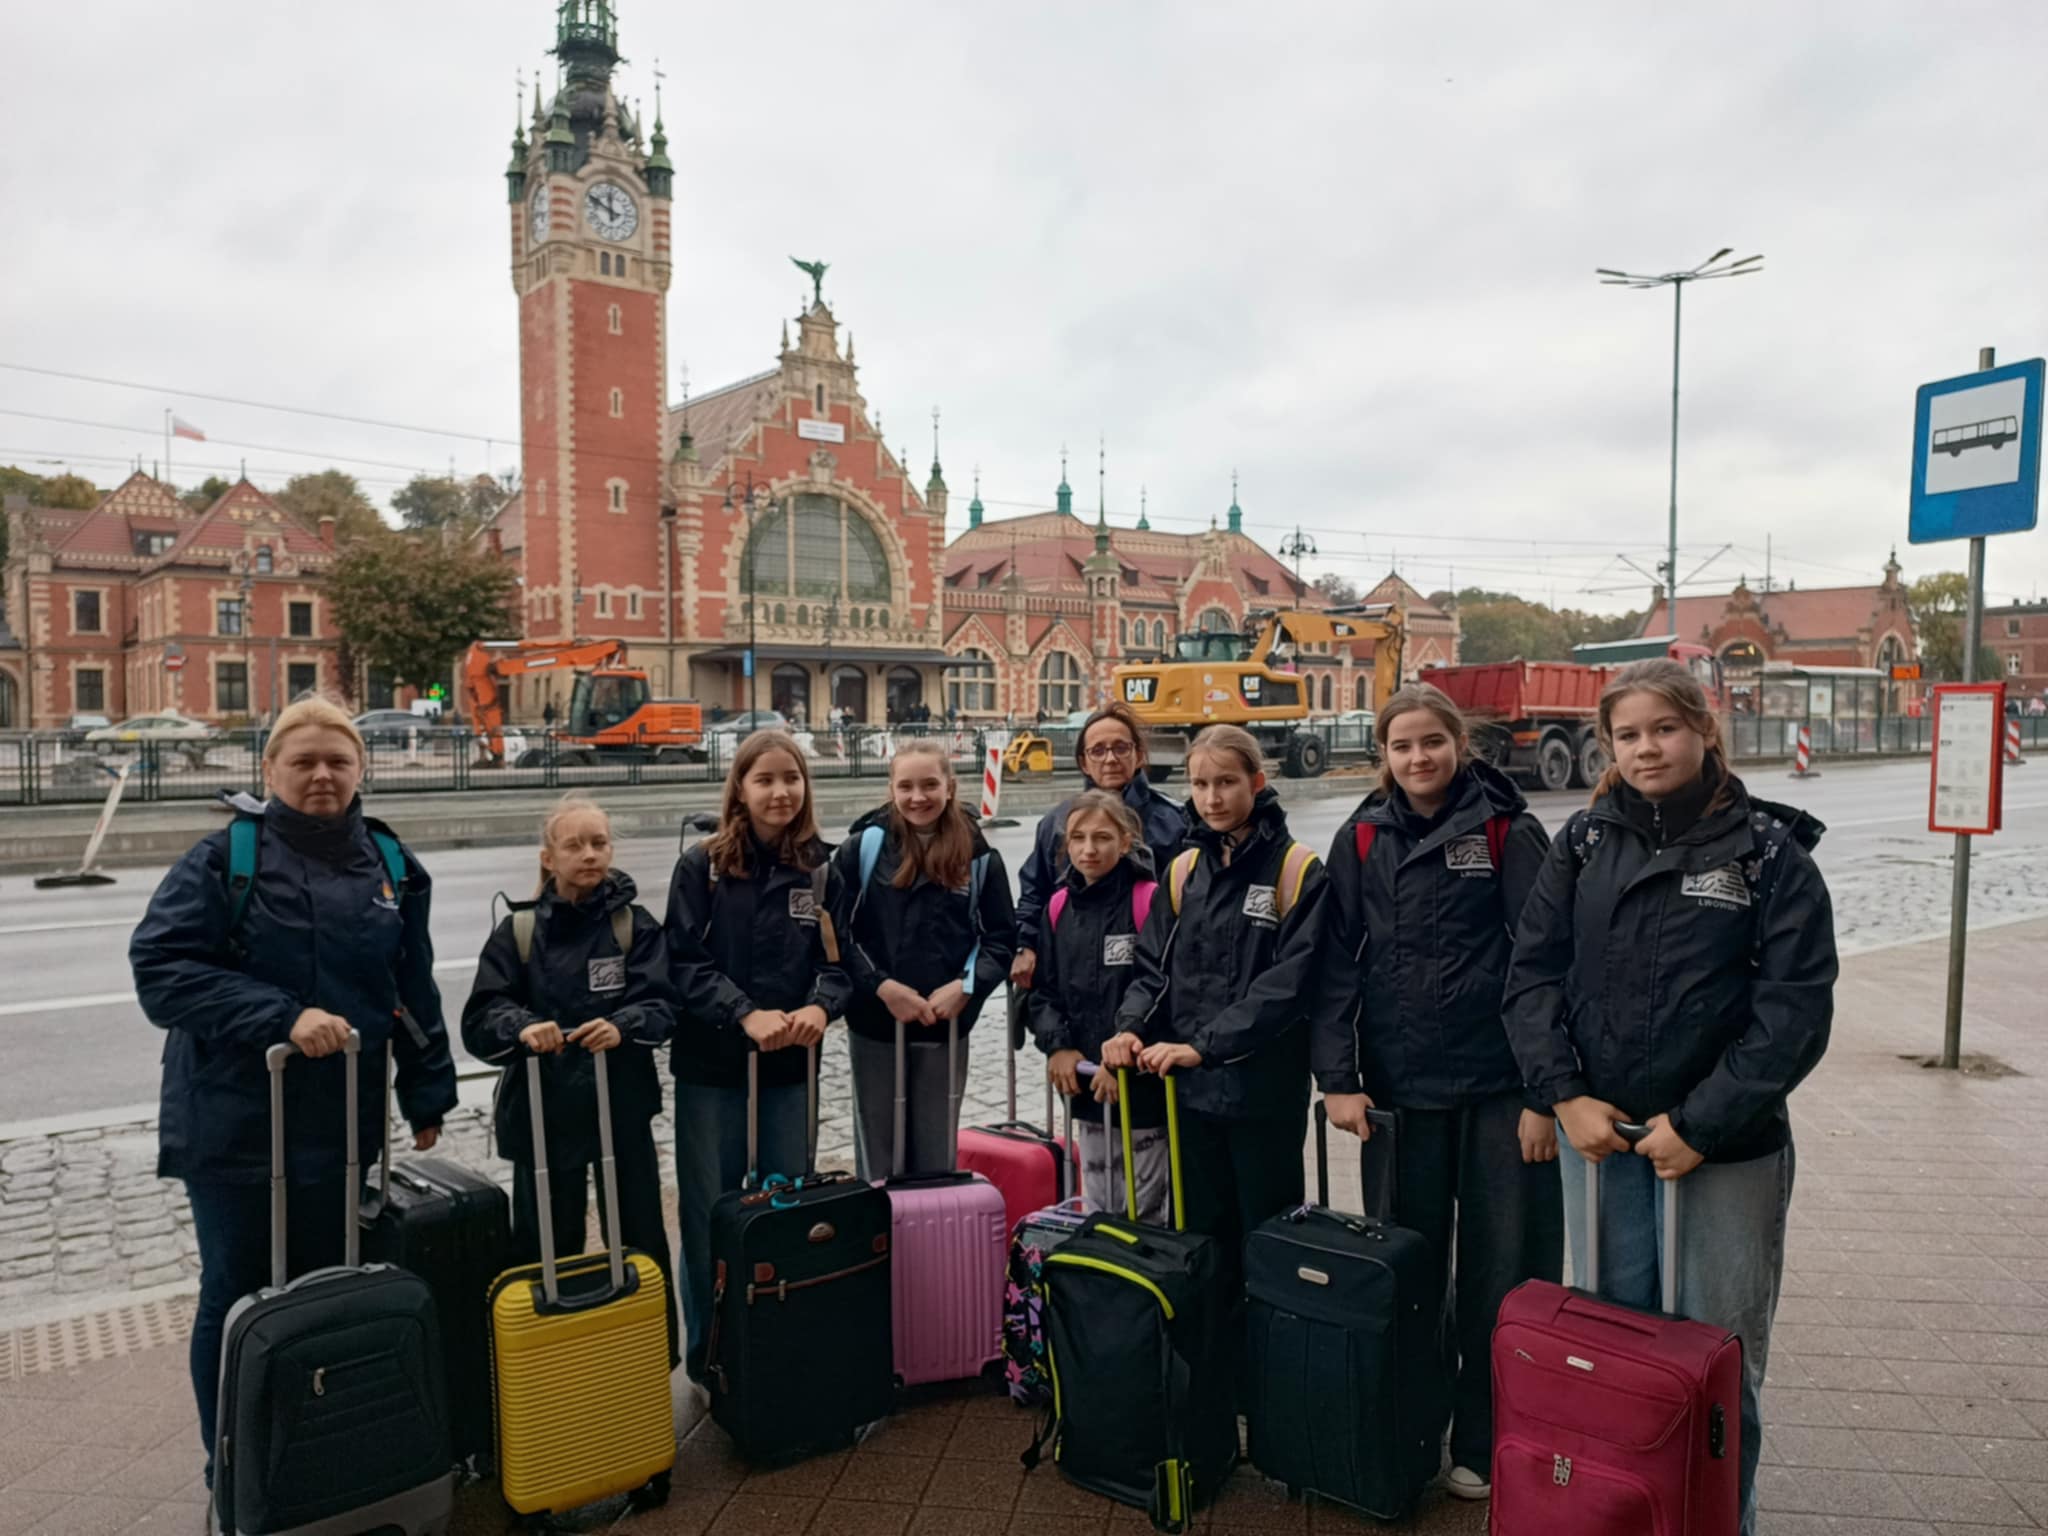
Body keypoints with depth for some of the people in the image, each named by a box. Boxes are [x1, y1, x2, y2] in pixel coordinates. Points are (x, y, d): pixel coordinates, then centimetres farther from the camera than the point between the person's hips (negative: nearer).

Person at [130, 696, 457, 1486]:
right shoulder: (224, 858, -7)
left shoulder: (389, 865, 3)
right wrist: (282, 1016, -24)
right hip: (233, 1125, -3)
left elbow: (415, 993, 9)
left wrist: (427, 1100, 11)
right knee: (237, 1301, 10)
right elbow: (159, 968, -15)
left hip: (342, 1125, 3)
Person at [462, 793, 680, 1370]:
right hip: (542, 1115, 0)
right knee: (546, 1248, 10)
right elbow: (480, 1020, -6)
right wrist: (522, 1028, -28)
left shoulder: (635, 924, 0)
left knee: (640, 1242, 10)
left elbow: (661, 1005, -10)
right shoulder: (518, 930, 1)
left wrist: (622, 1026, -31)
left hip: (623, 1111, 0)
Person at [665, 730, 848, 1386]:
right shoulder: (702, 865, -6)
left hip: (792, 1063, 2)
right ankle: (707, 1354, 26)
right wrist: (746, 1015, -22)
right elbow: (684, 962, -10)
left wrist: (821, 1006, -20)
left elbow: (840, 957, 0)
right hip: (711, 1066, -2)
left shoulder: (821, 865, -1)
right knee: (710, 1212, 9)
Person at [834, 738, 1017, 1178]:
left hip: (947, 1027, 1)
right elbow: (836, 932, -7)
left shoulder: (978, 856, 2)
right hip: (874, 1025, -1)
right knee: (878, 1160, 10)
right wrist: (882, 987, -16)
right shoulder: (863, 847, -3)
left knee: (936, 1160, 14)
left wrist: (965, 986, -12)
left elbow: (1001, 938, 4)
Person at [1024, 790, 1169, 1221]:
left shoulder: (1149, 901, -12)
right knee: (1097, 1208, 18)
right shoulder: (1060, 906, 7)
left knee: (1144, 1212, 5)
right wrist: (1058, 1045, -5)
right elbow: (1043, 988, 10)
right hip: (1085, 1085, 6)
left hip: (1142, 1086, -6)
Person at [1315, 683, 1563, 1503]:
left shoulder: (1508, 832, -4)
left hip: (1500, 1086, -2)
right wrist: (1338, 1078, -4)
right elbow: (1337, 963, 2)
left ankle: (1486, 1446, 24)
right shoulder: (1360, 840, 3)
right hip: (1401, 1086, 2)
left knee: (1503, 1269, 7)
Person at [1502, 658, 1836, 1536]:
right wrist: (1565, 1095, -8)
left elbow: (1796, 1006, -10)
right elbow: (1533, 971, 2)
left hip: (1727, 1149, -2)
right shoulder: (1584, 844, 3)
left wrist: (1699, 1123, -13)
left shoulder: (1769, 853, -5)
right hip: (1597, 1135, 3)